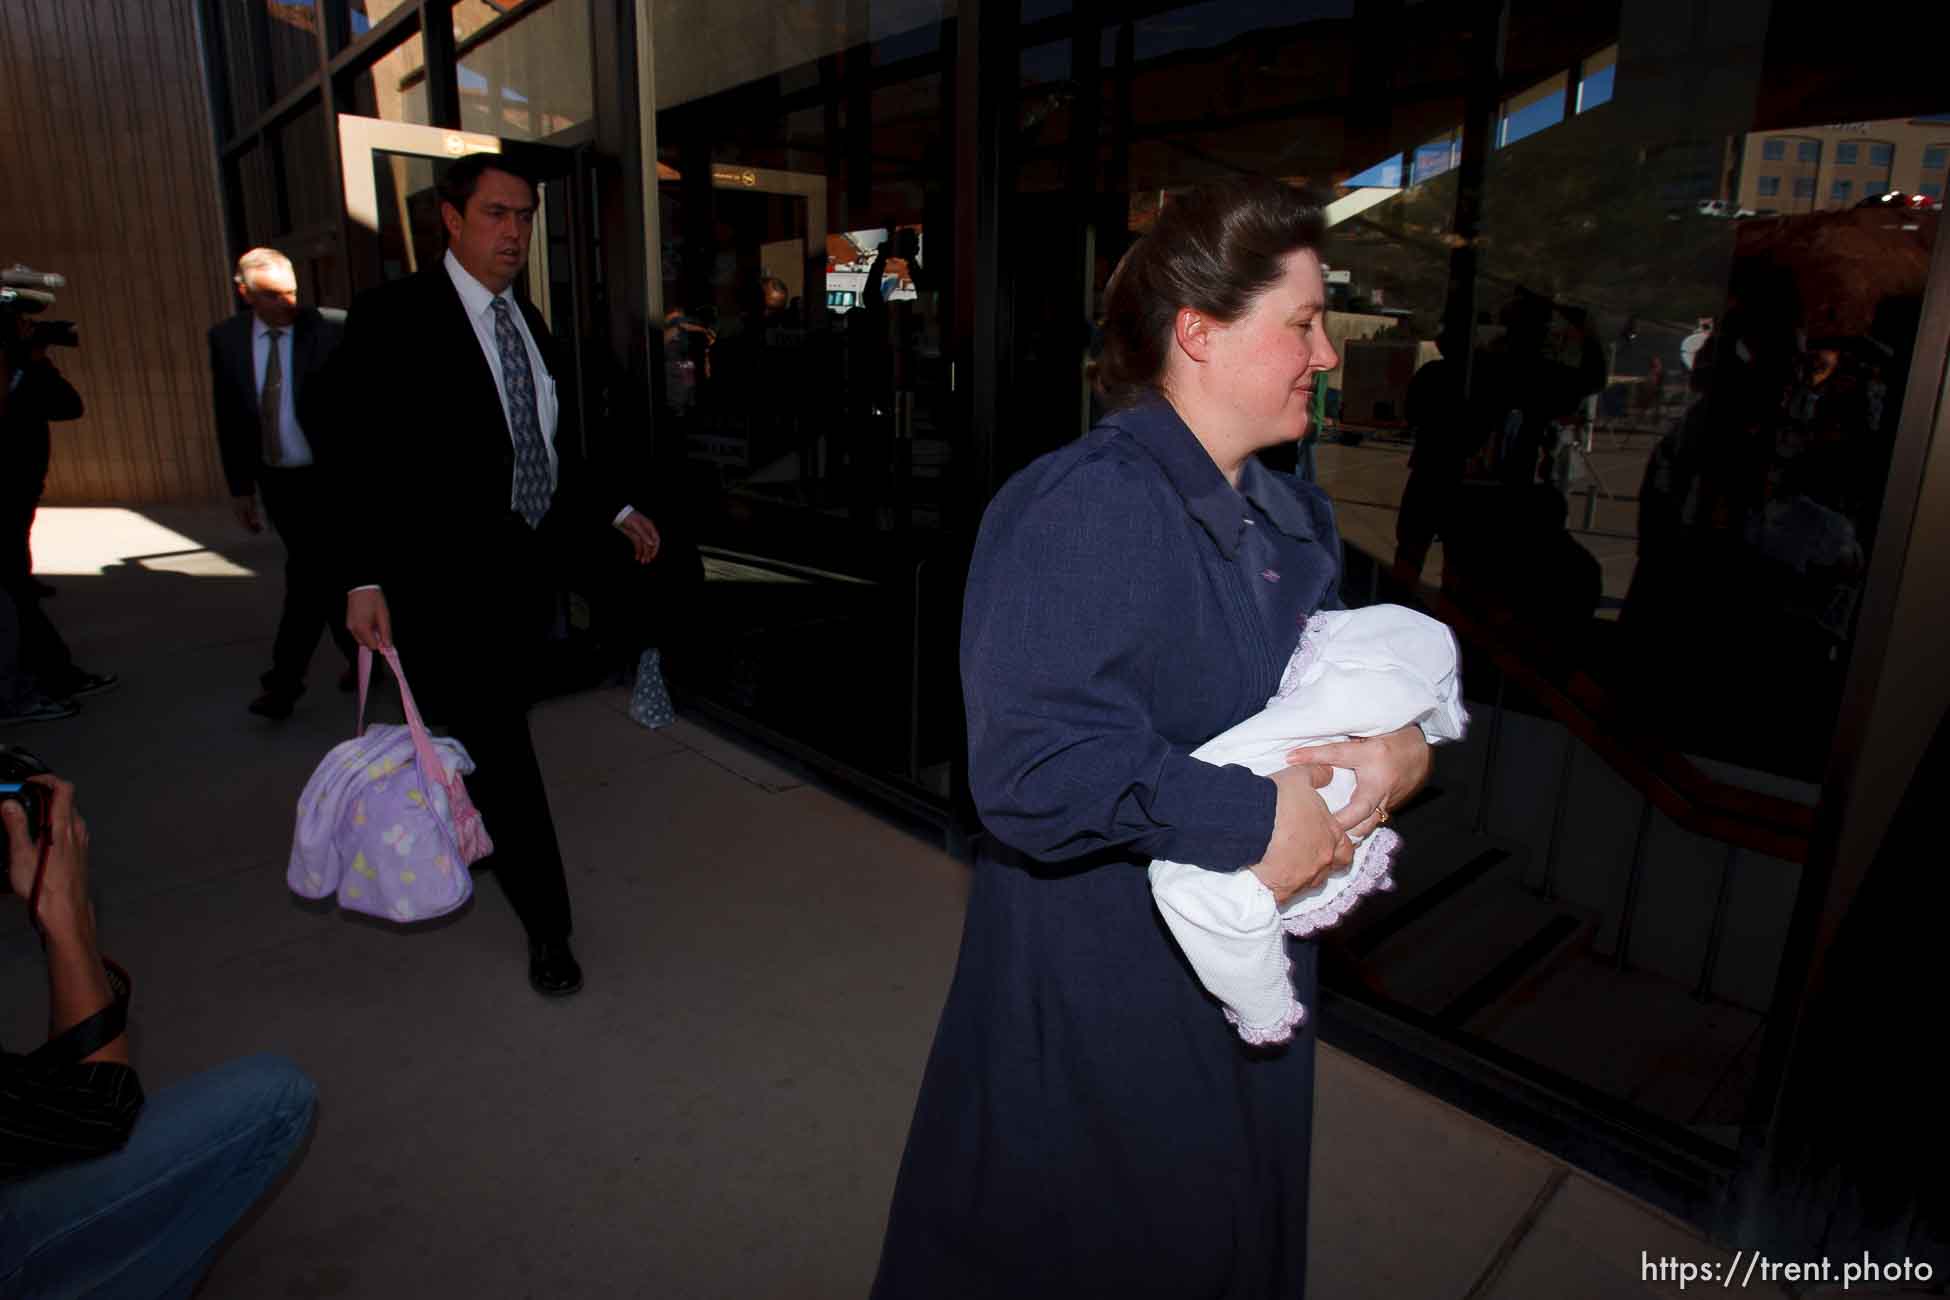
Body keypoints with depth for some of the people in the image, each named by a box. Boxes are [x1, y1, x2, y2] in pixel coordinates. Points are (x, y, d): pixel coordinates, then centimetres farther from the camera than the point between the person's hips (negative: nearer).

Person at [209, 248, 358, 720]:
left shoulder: (332, 328, -12)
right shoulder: (226, 338, 3)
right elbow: (229, 417, 8)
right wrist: (240, 486, 6)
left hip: (329, 477, -5)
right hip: (276, 480, 5)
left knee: (308, 574, -4)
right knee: (319, 572, 14)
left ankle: (285, 680, 7)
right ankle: (358, 654, 29)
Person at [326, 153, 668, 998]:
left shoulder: (526, 320, 13)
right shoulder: (393, 318, -9)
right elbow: (359, 455, -13)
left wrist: (614, 510, 6)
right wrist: (365, 580, -19)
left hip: (531, 565, 6)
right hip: (448, 580, -6)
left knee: (495, 734, 18)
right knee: (496, 748, 0)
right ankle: (545, 924, 12)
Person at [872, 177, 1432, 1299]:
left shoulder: (1297, 518, 6)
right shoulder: (1078, 512, -26)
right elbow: (1035, 766, -35)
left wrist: (1405, 742, -7)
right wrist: (1255, 819, -26)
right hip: (1098, 1000, -8)